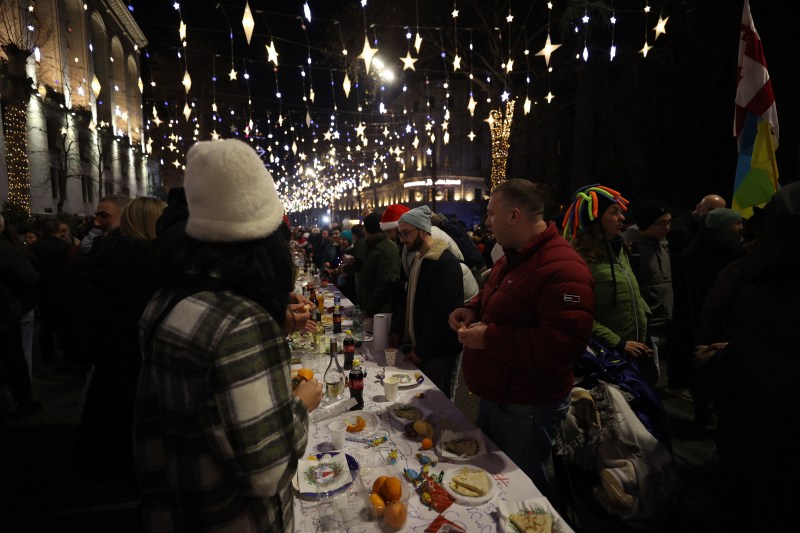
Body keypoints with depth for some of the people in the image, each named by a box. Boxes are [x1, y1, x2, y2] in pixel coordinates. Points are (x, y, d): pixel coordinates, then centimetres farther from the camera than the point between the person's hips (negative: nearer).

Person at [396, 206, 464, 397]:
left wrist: (421, 351, -16)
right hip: (419, 347, 8)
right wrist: (409, 341, 11)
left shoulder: (446, 262, -19)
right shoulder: (418, 258, 10)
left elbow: (441, 312, -22)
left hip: (437, 353, -8)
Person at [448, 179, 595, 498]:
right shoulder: (510, 258, 7)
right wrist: (472, 309, 1)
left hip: (527, 409, -10)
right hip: (493, 397, 10)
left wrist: (489, 338, -29)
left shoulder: (562, 269, -27)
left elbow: (561, 346, -34)